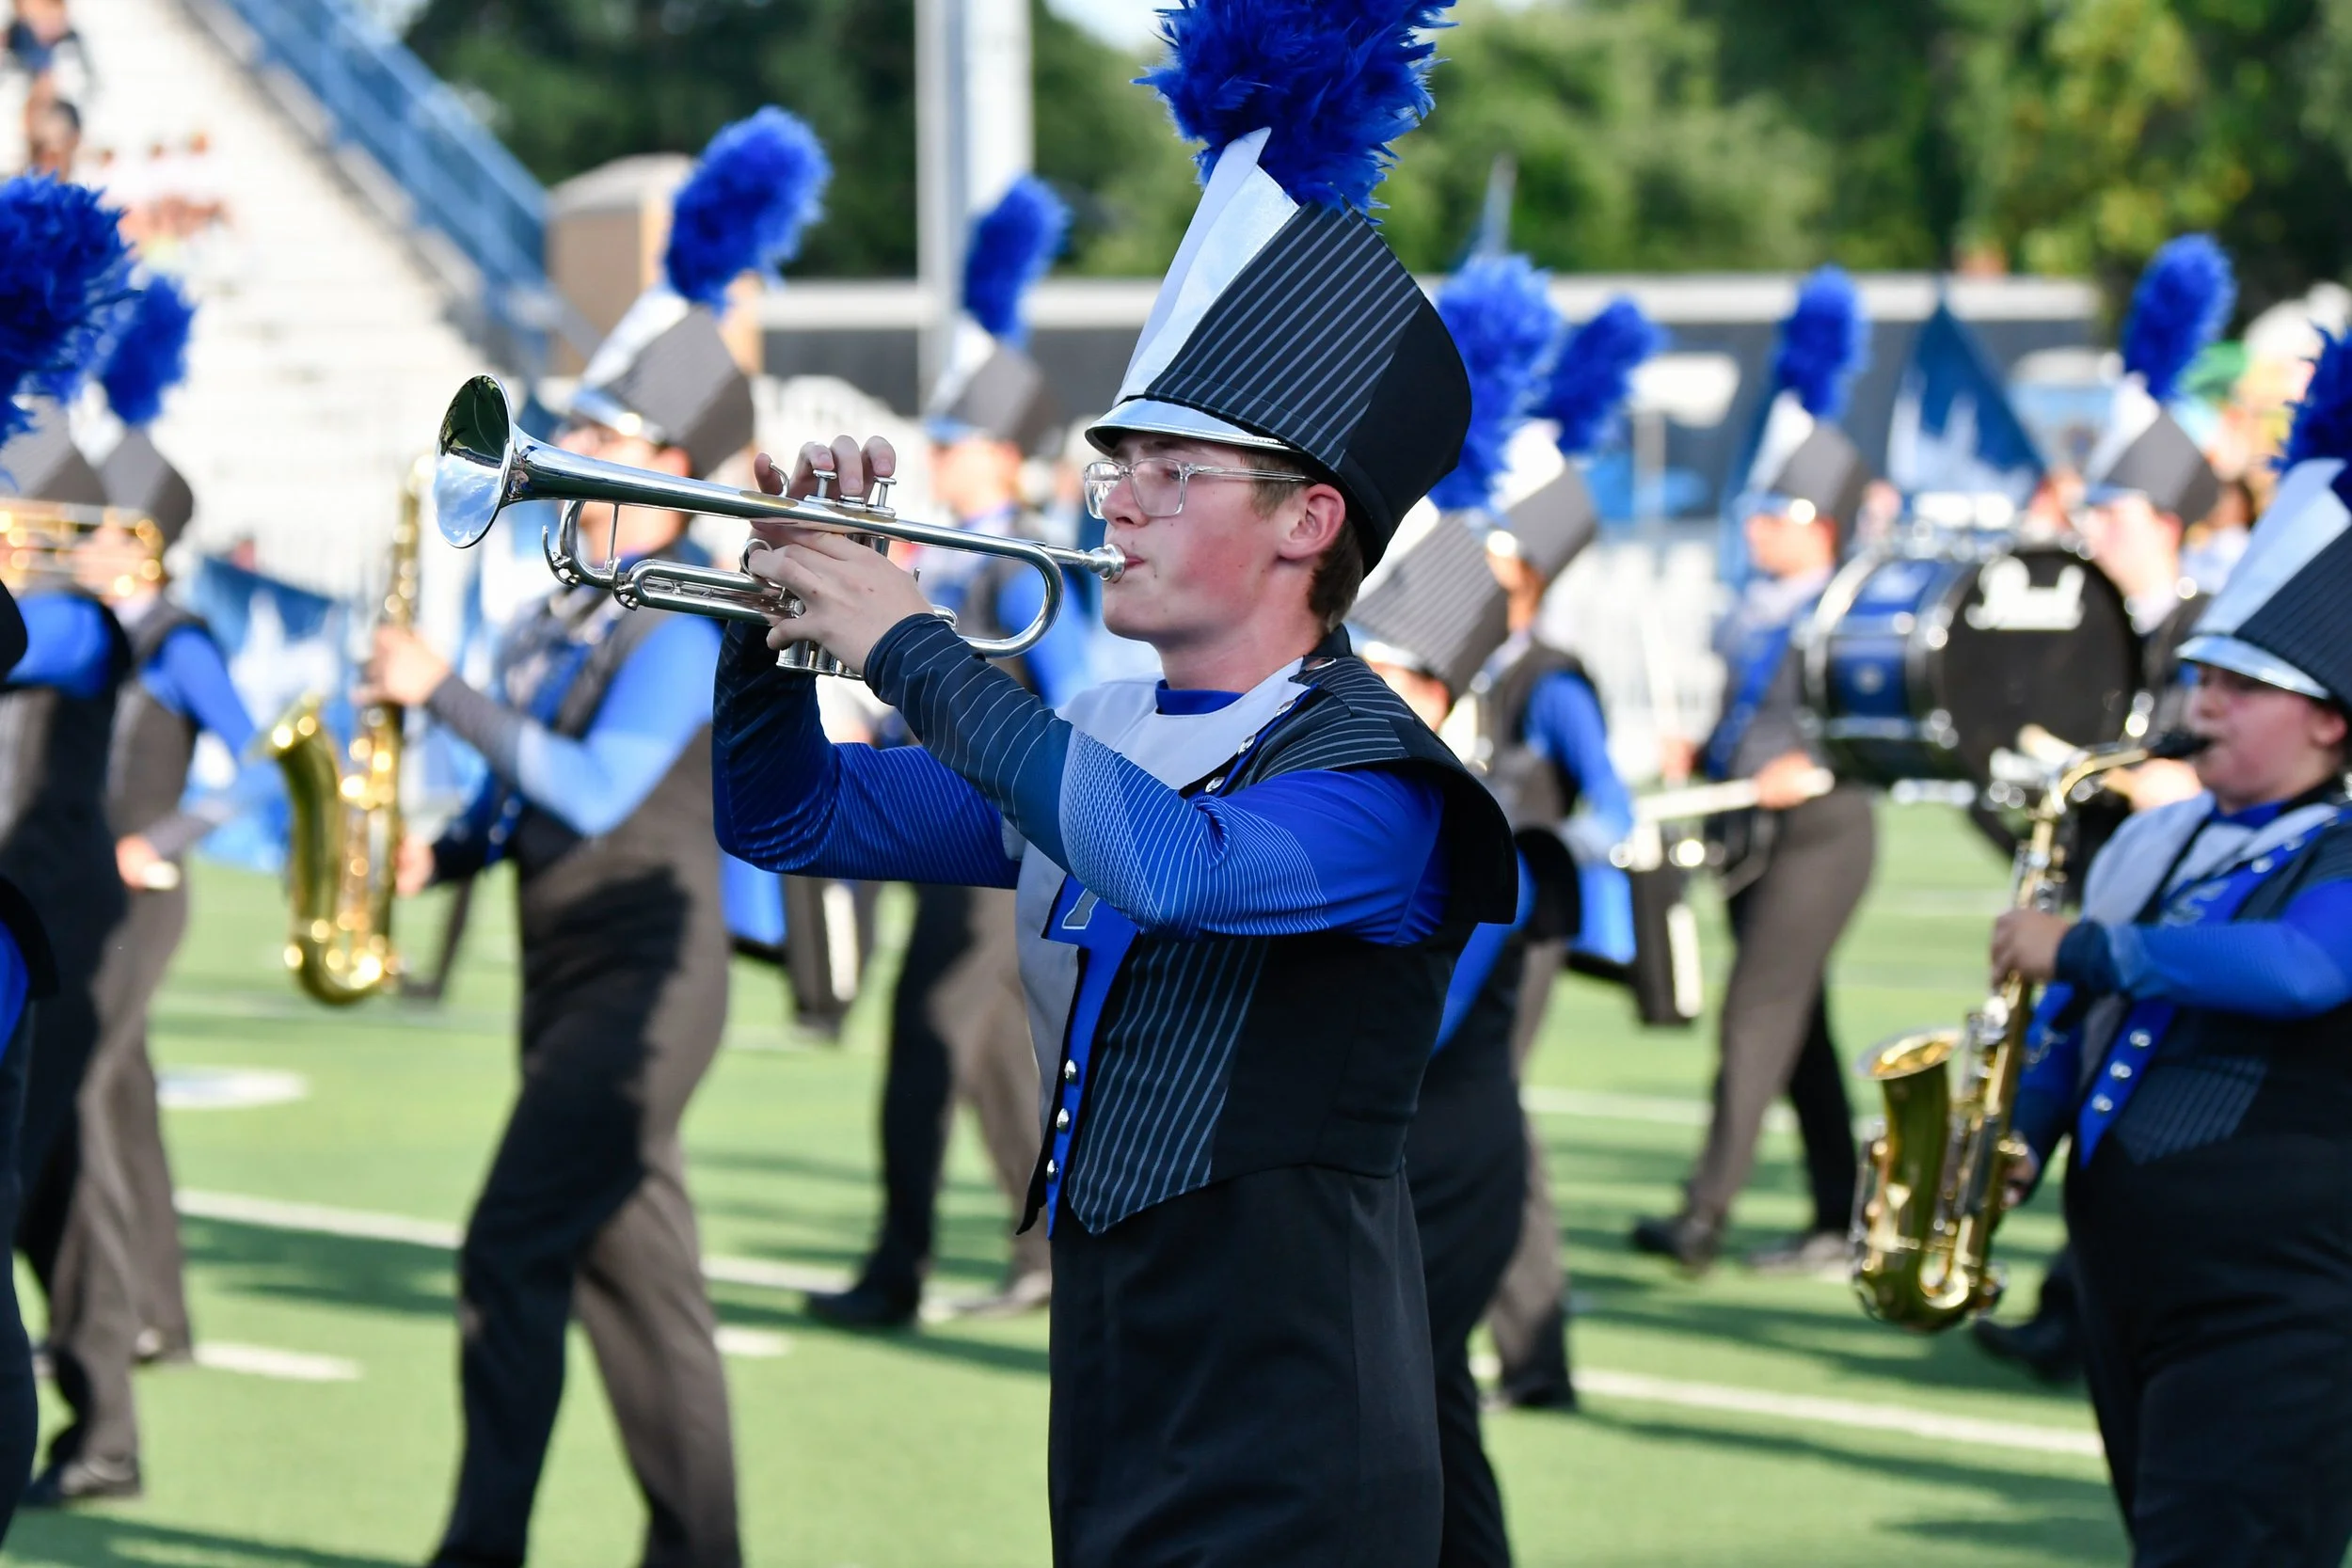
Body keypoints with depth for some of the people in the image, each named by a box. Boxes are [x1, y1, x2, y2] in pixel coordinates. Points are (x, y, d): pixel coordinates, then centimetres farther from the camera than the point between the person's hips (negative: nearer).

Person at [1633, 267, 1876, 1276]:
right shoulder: (1756, 609, 13)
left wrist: (1812, 766, -27)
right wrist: (1702, 764, 10)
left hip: (1820, 828, -8)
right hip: (1750, 834, 8)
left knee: (1758, 1013, -12)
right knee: (1798, 1030, 10)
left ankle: (1704, 1216, -16)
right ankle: (1837, 1222, 16)